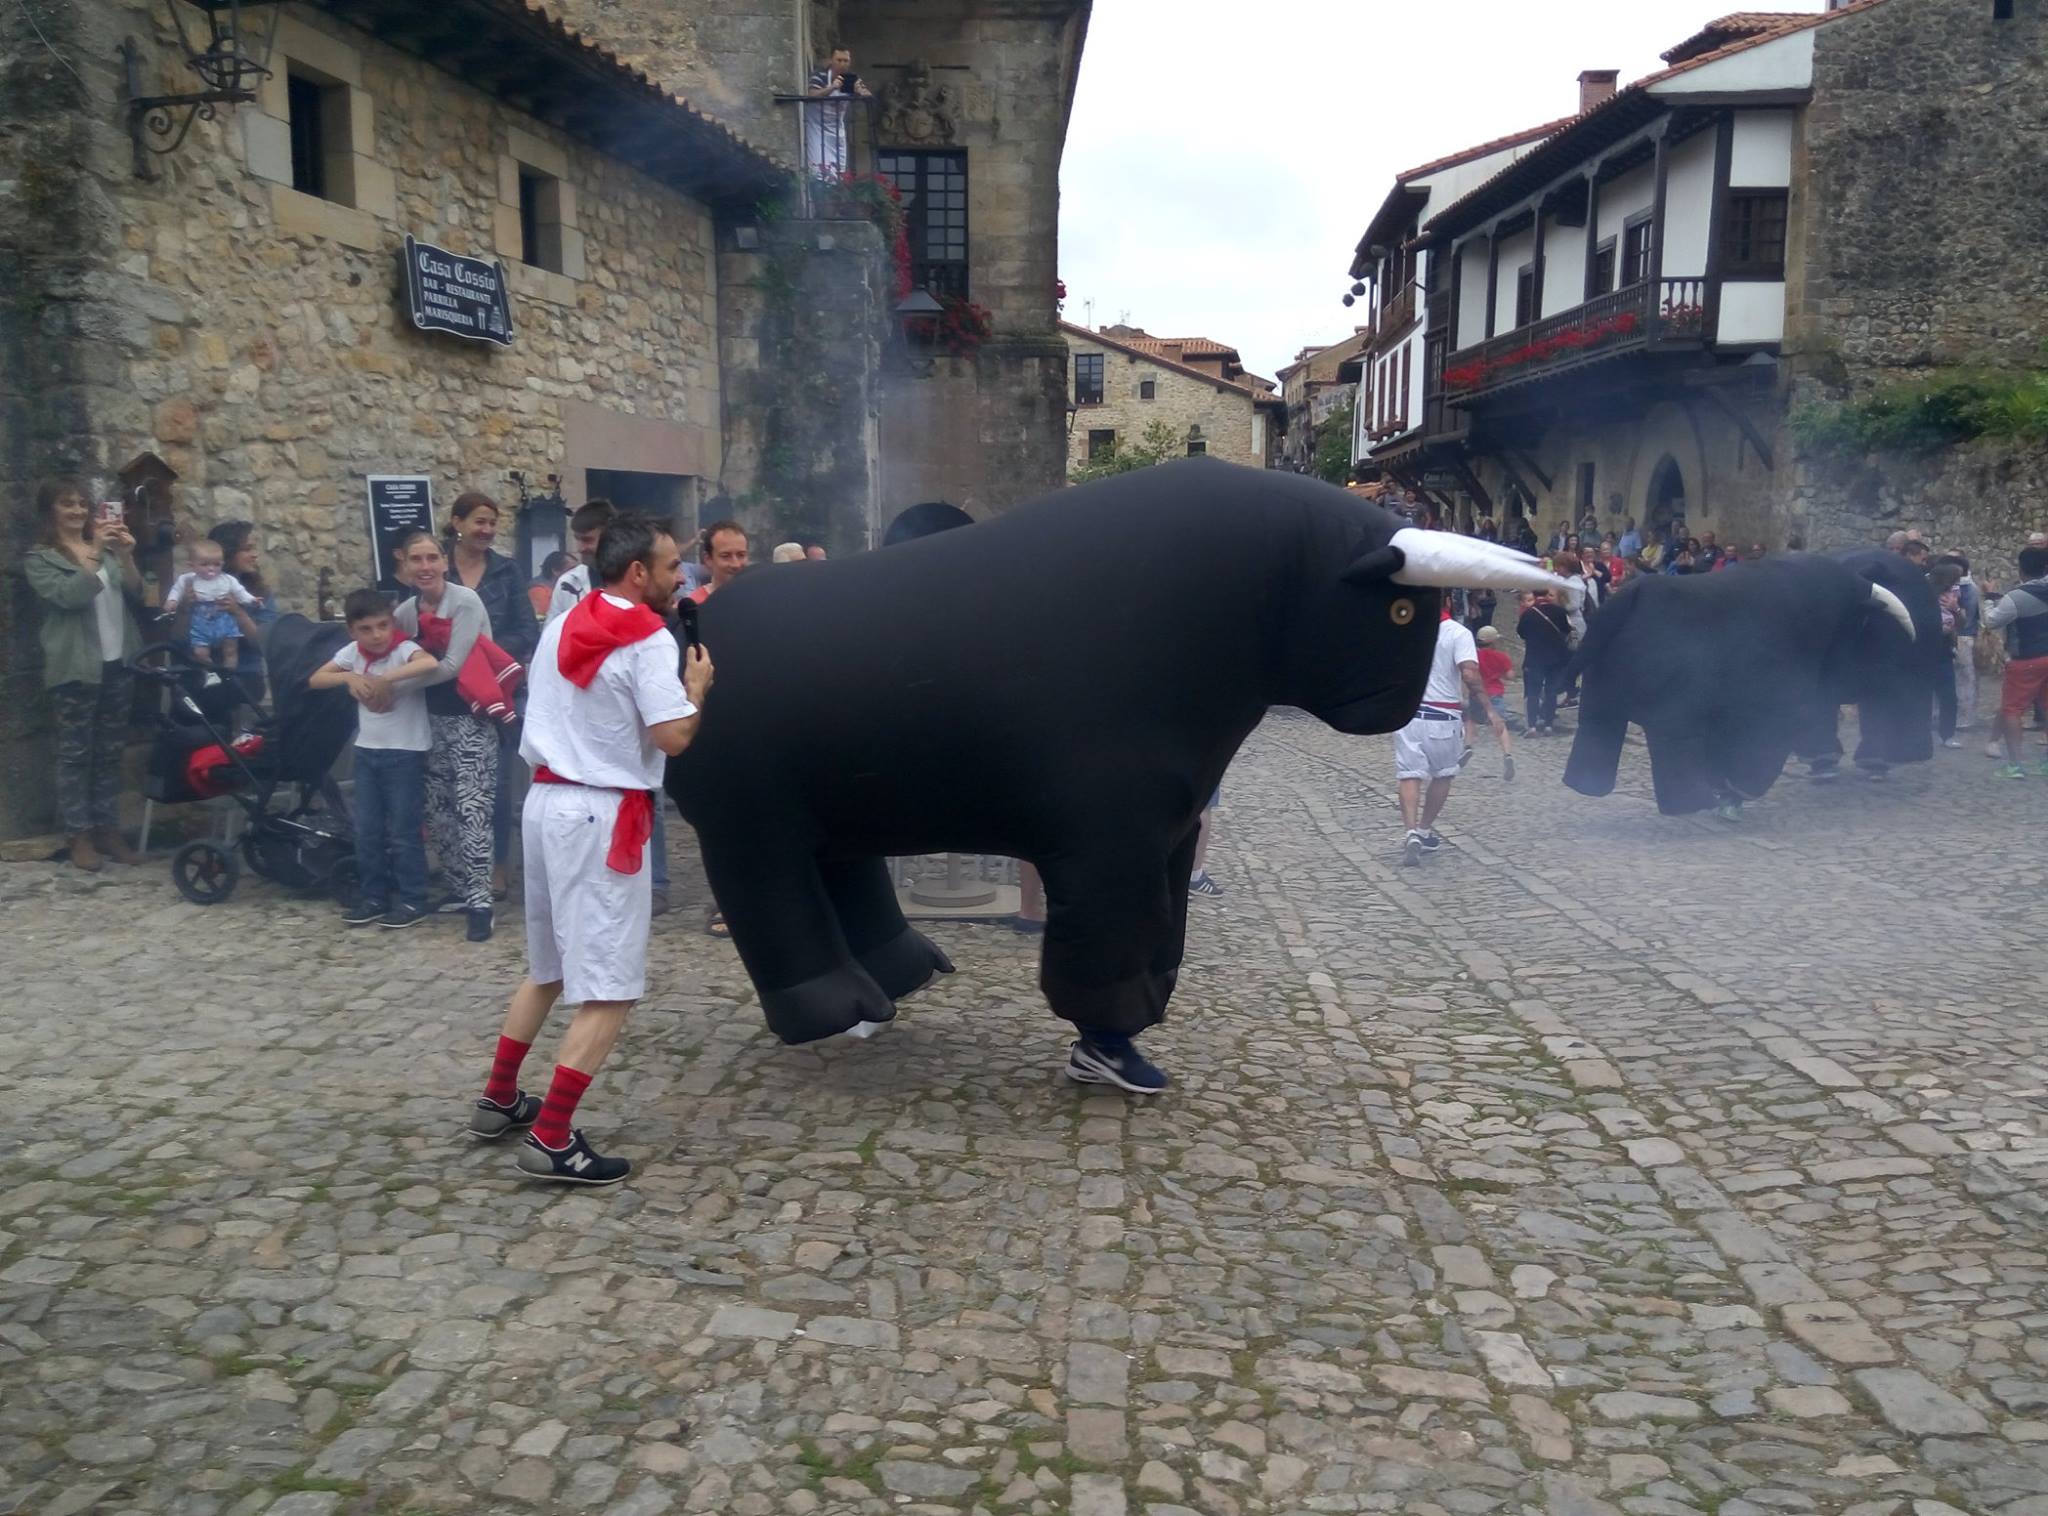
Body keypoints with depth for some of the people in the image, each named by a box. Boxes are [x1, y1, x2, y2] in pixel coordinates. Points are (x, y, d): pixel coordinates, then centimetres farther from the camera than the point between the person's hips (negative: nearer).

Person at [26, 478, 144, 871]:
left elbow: (134, 590, 6)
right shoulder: (39, 558, 0)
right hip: (76, 668, -5)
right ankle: (80, 836, 4)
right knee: (75, 753, -1)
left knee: (110, 752, 9)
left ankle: (109, 830, 15)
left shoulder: (104, 548, 17)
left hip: (119, 663, 5)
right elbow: (68, 596, -16)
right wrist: (95, 554, -22)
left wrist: (125, 555, -12)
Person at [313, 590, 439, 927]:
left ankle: (412, 901, 10)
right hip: (367, 750, 6)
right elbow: (315, 679, 2)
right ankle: (373, 897, 22)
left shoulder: (404, 649, -17)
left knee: (403, 830, 0)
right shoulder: (352, 653, 1)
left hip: (406, 752, -6)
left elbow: (431, 663, -39)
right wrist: (349, 677, -16)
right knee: (366, 829, 11)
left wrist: (385, 679, -36)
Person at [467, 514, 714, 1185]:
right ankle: (551, 1141, -3)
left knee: (547, 970, 23)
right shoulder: (649, 641, -13)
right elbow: (673, 737, -19)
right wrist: (697, 684, -3)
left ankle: (498, 1100, 31)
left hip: (545, 800, 9)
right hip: (603, 816, -9)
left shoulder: (561, 627, 12)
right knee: (609, 990, -3)